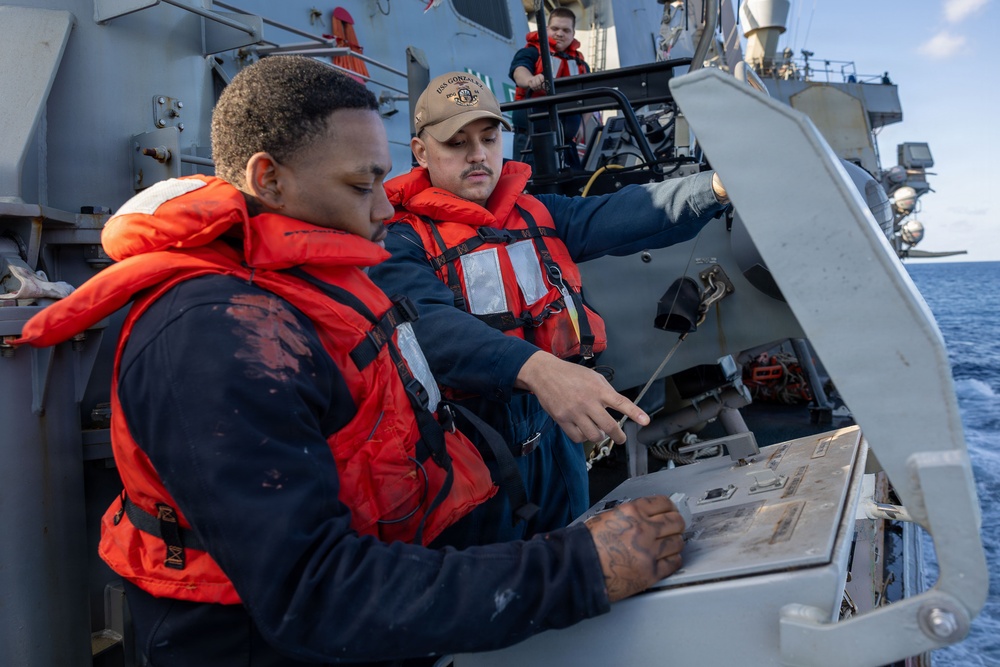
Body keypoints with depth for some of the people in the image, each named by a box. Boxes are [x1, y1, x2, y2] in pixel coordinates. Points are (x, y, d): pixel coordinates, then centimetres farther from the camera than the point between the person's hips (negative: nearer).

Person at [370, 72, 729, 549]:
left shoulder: (536, 213, 7)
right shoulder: (403, 239, -9)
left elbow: (617, 218, -9)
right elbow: (430, 326, -28)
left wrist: (715, 187, -24)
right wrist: (535, 368, -44)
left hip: (555, 424, 5)